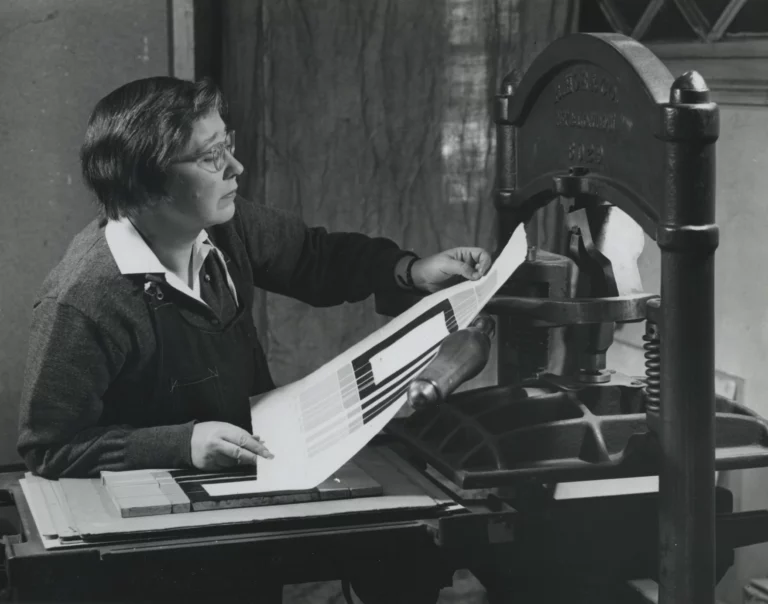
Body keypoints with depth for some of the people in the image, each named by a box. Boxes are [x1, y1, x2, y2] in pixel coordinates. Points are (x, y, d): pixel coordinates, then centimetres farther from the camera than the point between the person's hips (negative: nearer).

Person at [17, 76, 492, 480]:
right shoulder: (82, 302, -26)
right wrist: (183, 444, -29)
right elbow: (48, 448, -19)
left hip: (257, 465, 7)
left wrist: (411, 270, -1)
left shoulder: (225, 223, -5)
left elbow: (315, 257, 14)